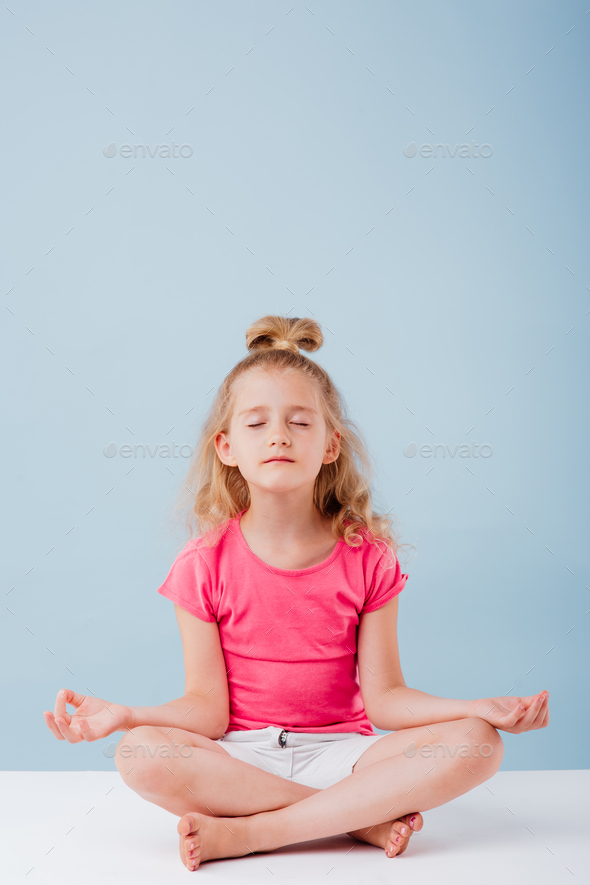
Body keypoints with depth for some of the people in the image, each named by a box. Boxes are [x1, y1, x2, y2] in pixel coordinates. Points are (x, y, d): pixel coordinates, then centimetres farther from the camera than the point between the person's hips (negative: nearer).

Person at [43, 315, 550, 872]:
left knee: (476, 743, -24)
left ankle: (245, 833, -23)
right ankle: (365, 817, -21)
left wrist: (479, 708, -18)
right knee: (140, 754, -31)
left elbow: (383, 696, -3)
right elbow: (208, 707, -6)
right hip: (238, 759, -1)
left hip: (340, 751, 1)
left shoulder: (368, 557, -3)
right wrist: (124, 715, -23)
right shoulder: (205, 563, -5)